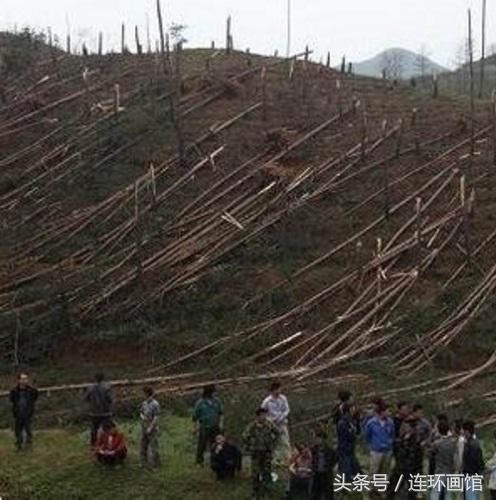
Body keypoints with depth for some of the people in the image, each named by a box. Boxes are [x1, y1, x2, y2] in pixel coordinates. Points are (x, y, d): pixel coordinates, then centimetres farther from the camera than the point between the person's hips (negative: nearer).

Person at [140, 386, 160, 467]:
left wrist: (150, 428, -18)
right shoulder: (144, 403, 4)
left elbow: (156, 418, -17)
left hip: (152, 428, -7)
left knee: (153, 445, 0)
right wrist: (142, 417, -10)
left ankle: (154, 462, 11)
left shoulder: (155, 404, -16)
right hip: (144, 427, 7)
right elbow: (141, 413, 13)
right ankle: (144, 460, 27)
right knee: (143, 444, 14)